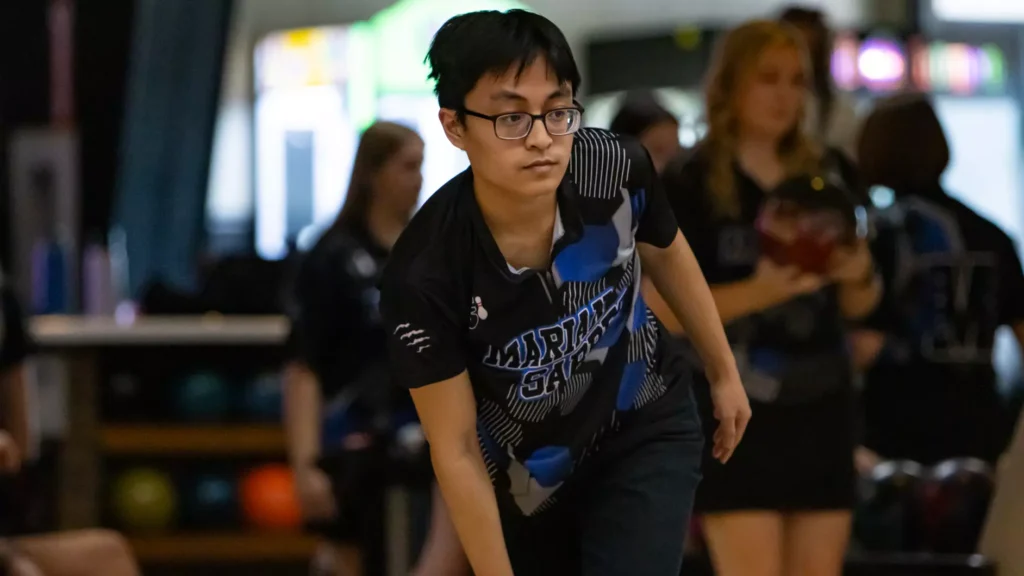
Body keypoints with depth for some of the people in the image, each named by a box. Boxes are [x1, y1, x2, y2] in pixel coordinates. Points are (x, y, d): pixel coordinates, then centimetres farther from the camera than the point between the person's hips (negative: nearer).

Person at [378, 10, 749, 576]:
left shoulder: (618, 169, -25)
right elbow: (456, 451, -21)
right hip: (525, 481, 0)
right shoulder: (423, 275, -32)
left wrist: (724, 373, 13)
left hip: (646, 437, 0)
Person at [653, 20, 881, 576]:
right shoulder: (690, 185, -4)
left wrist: (859, 274, -7)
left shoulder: (821, 180, 11)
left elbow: (857, 306, 16)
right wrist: (760, 290, -25)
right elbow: (665, 308, -12)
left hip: (822, 409, 5)